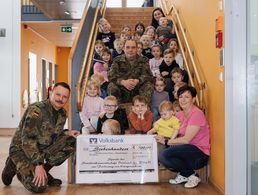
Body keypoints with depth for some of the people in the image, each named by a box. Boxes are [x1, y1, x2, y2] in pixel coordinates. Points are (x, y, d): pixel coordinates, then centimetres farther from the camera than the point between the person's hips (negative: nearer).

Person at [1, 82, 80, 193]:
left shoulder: (62, 113, -1)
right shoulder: (36, 110, -25)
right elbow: (27, 140, -28)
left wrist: (67, 133, -5)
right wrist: (38, 164, -31)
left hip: (42, 148, 7)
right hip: (22, 149, -7)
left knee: (70, 142, -13)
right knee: (39, 186, -23)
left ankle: (44, 171, -1)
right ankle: (15, 166, 4)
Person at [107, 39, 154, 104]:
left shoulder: (143, 60, 6)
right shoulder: (117, 60, 4)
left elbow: (148, 75, -5)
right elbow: (111, 76, -8)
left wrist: (137, 81, -27)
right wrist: (123, 82, -27)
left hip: (138, 90, 0)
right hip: (121, 90, 0)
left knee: (149, 86, -25)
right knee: (111, 86, -26)